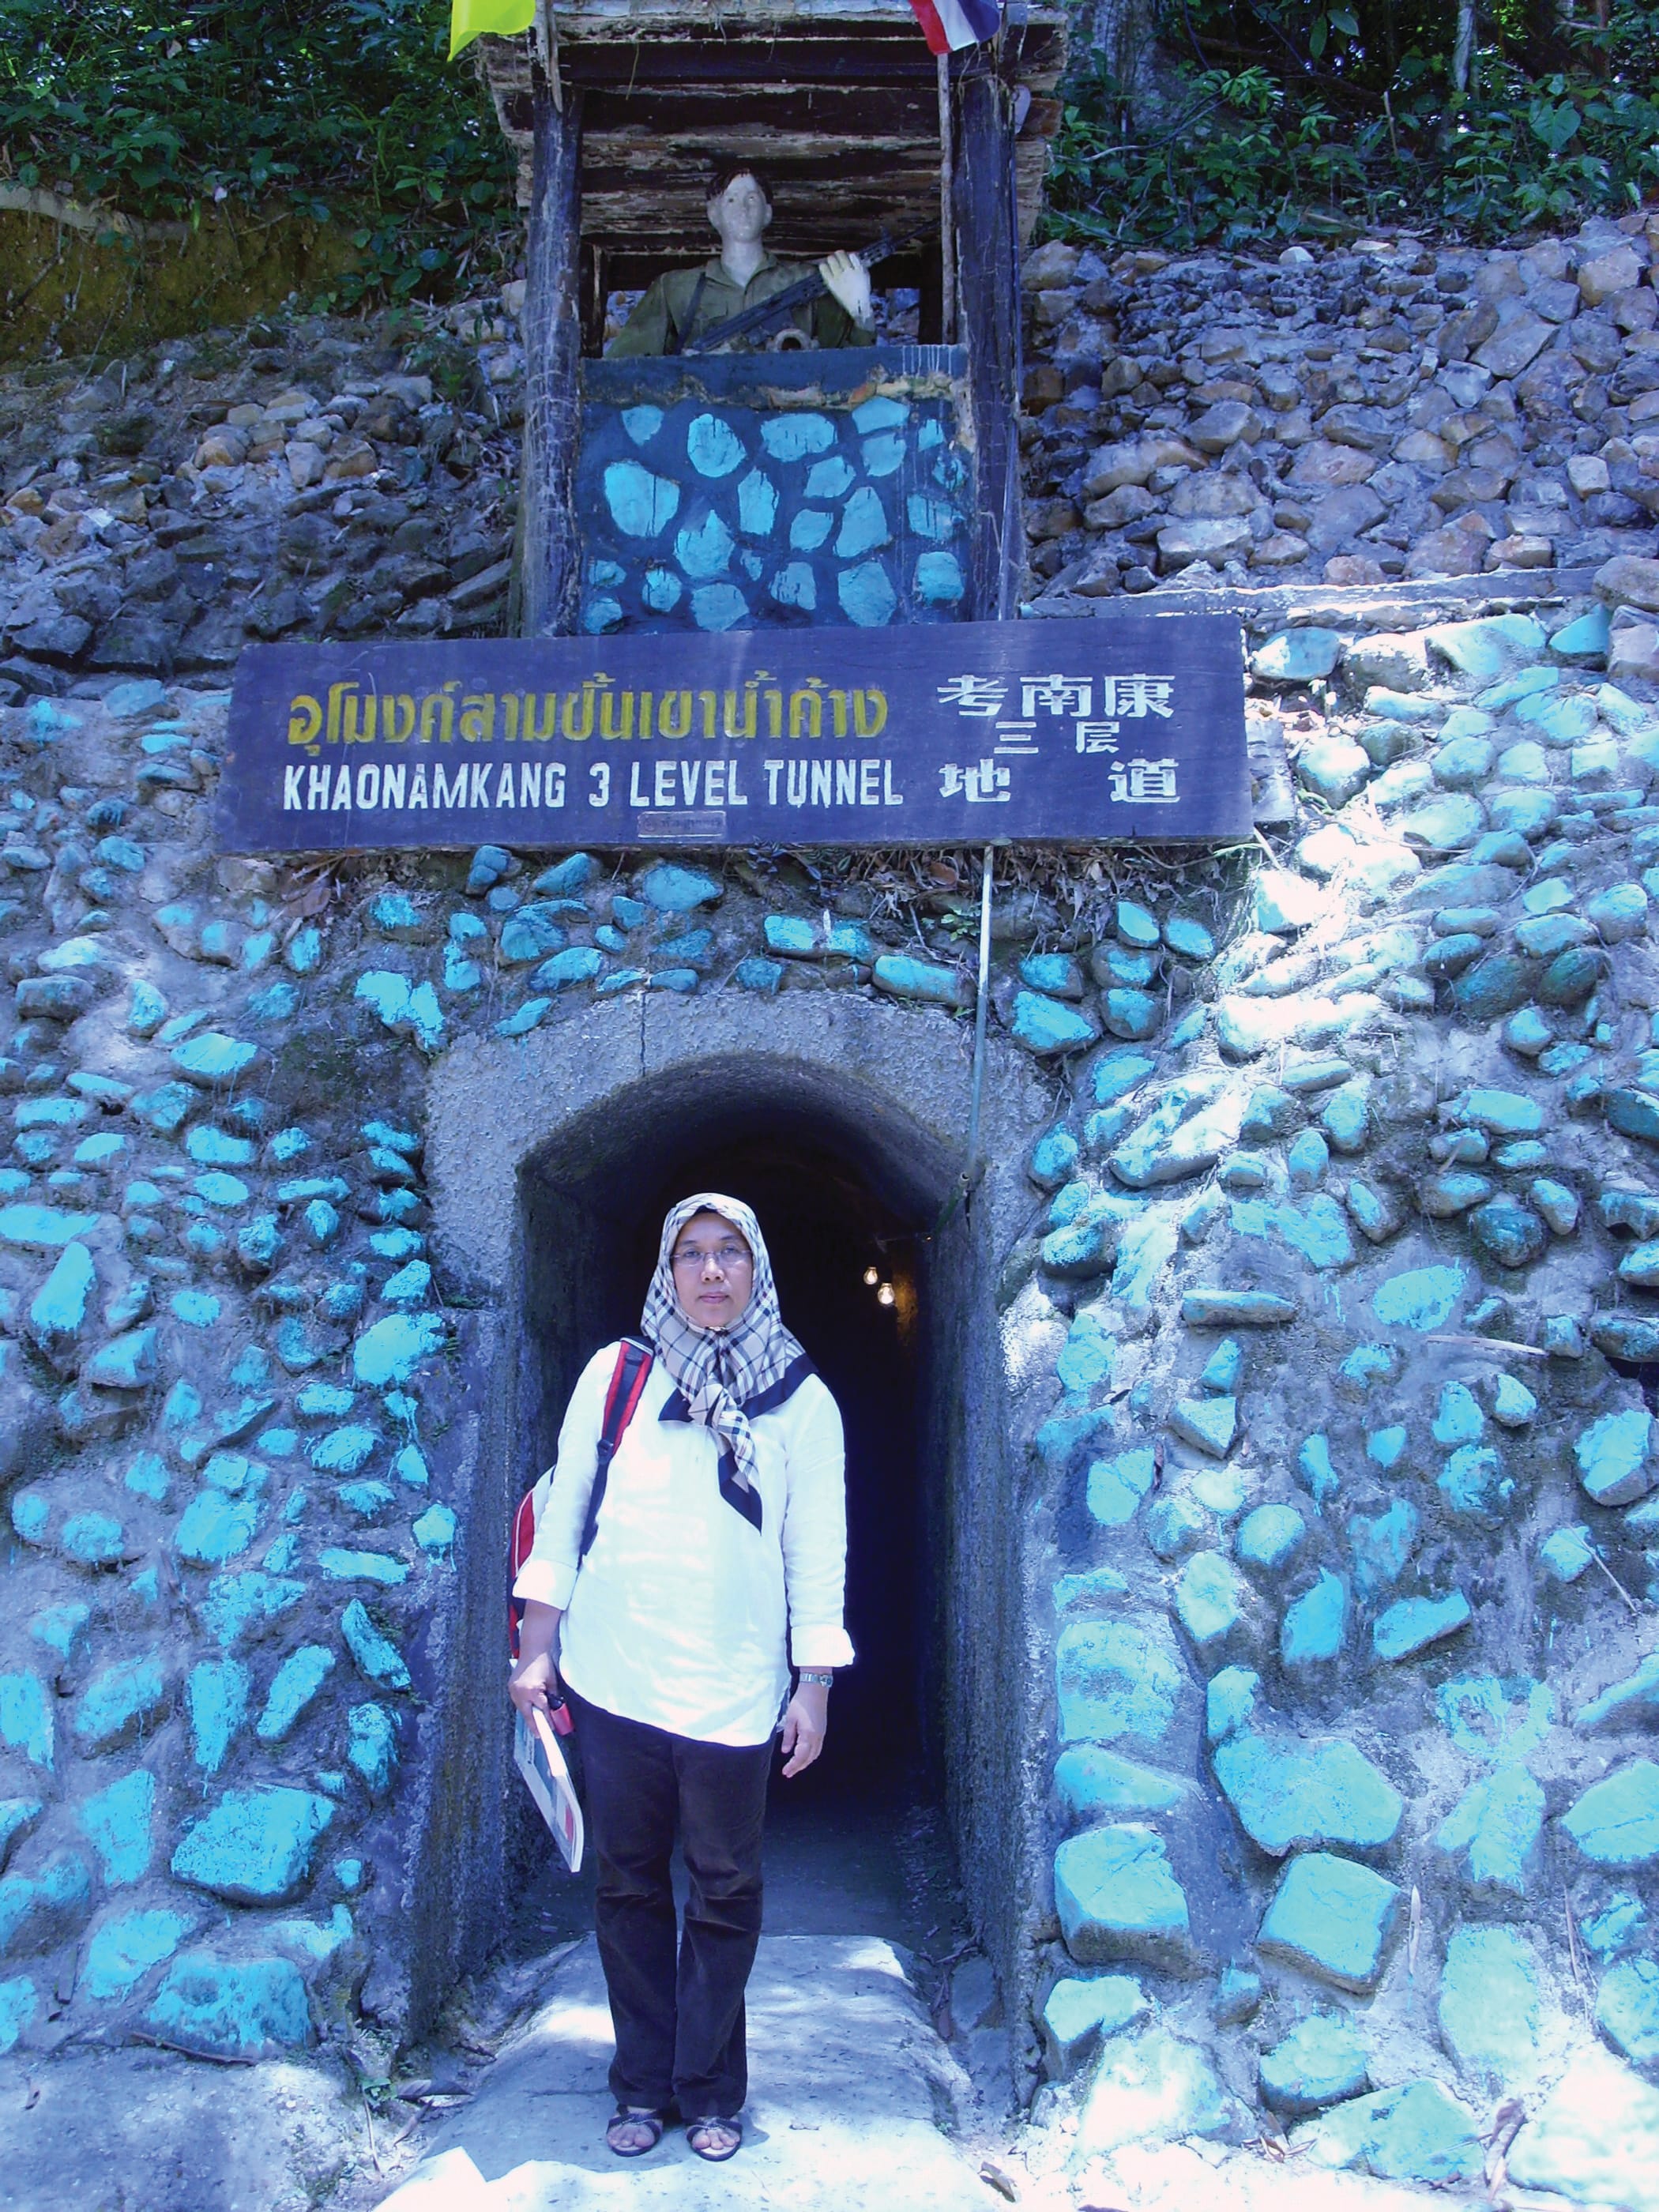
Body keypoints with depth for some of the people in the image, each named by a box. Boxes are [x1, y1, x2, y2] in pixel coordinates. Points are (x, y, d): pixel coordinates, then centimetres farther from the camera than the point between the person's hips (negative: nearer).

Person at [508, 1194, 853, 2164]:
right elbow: (564, 1511, 5)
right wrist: (538, 1647, 2)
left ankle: (710, 2089, 23)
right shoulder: (615, 1374, 2)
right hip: (614, 1681, 1)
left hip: (732, 1692, -1)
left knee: (726, 1894, 6)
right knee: (631, 1885, 10)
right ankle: (645, 2084, 25)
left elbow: (817, 1552, 2)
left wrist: (815, 1685, -1)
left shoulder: (802, 1400, 1)